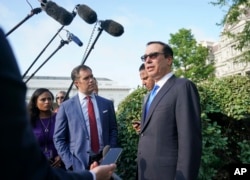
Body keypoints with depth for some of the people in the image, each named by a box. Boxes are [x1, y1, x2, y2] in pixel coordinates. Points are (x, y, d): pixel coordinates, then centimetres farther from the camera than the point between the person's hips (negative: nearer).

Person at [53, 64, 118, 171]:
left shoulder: (107, 104, 4)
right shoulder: (66, 107, -3)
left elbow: (113, 130, 8)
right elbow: (59, 139, -2)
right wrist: (70, 164, -9)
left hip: (104, 161, 2)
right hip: (79, 164, -2)